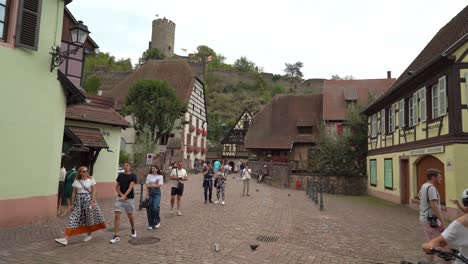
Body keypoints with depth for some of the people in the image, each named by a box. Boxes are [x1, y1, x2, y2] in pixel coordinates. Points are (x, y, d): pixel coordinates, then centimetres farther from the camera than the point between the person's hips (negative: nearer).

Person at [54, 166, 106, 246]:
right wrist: (72, 203, 7)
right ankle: (66, 238, -9)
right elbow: (74, 193, 9)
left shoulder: (91, 180, -2)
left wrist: (93, 201, -12)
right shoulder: (76, 181, 5)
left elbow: (93, 191, -4)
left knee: (89, 218, 7)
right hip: (79, 200, 2)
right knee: (74, 218, -6)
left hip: (88, 199, -2)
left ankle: (89, 235, 28)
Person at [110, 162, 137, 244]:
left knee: (130, 216, 10)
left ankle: (133, 231, 36)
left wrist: (124, 196, -28)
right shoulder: (120, 175, 5)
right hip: (120, 197, 2)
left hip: (129, 198, -2)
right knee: (117, 216, -7)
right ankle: (116, 236, -3)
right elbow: (117, 187, 6)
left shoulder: (133, 176, -5)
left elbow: (130, 187, -16)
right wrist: (121, 195, -10)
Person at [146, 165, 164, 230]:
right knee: (149, 209, -1)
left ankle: (157, 221, 9)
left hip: (157, 193, -2)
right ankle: (151, 224, 13)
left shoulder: (160, 176, 2)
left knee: (155, 207, -15)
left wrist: (151, 185, -6)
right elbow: (147, 186, 3)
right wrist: (147, 194, -5)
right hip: (150, 193, 2)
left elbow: (159, 186, -6)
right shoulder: (149, 176, 8)